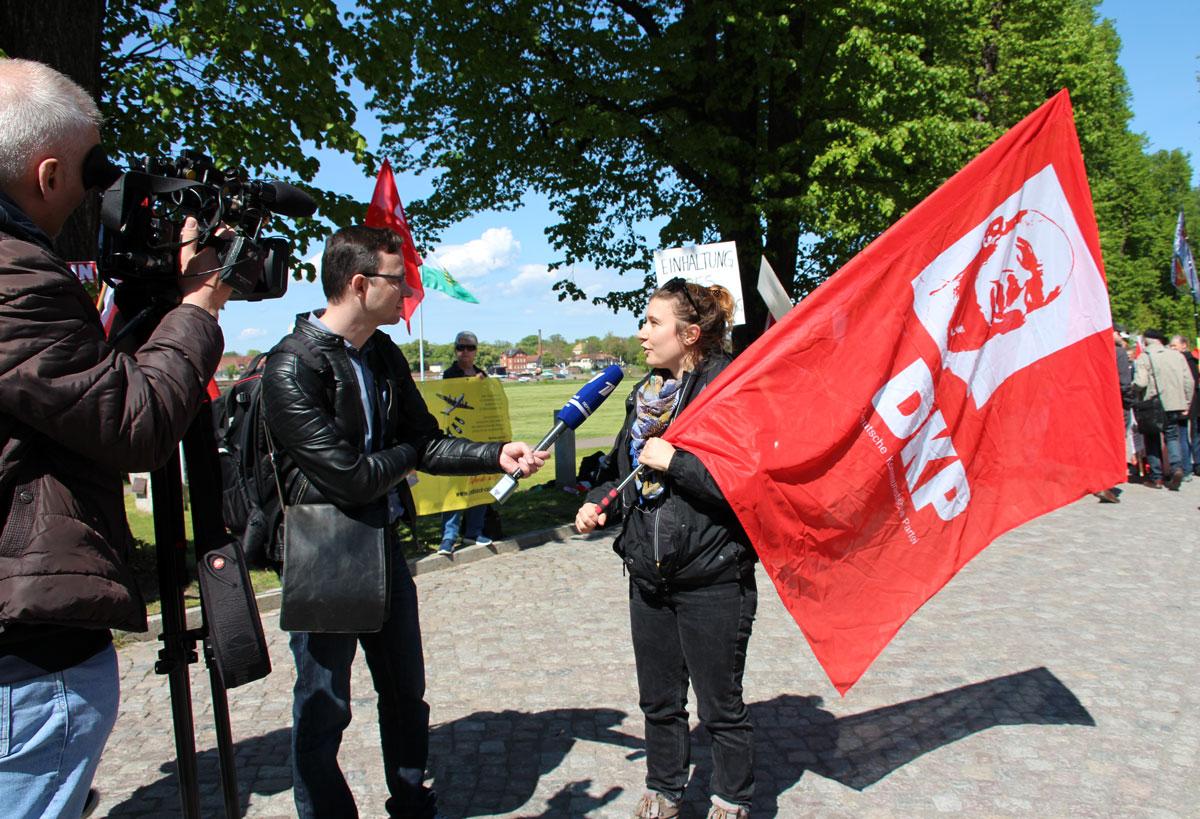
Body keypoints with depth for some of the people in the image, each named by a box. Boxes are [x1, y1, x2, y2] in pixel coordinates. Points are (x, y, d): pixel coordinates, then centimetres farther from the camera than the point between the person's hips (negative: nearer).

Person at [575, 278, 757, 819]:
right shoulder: (645, 394, 9)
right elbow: (623, 467, 21)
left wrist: (675, 462, -22)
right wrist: (598, 504, 3)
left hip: (713, 577, -7)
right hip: (649, 575, 7)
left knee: (721, 705, 11)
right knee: (659, 701, 20)